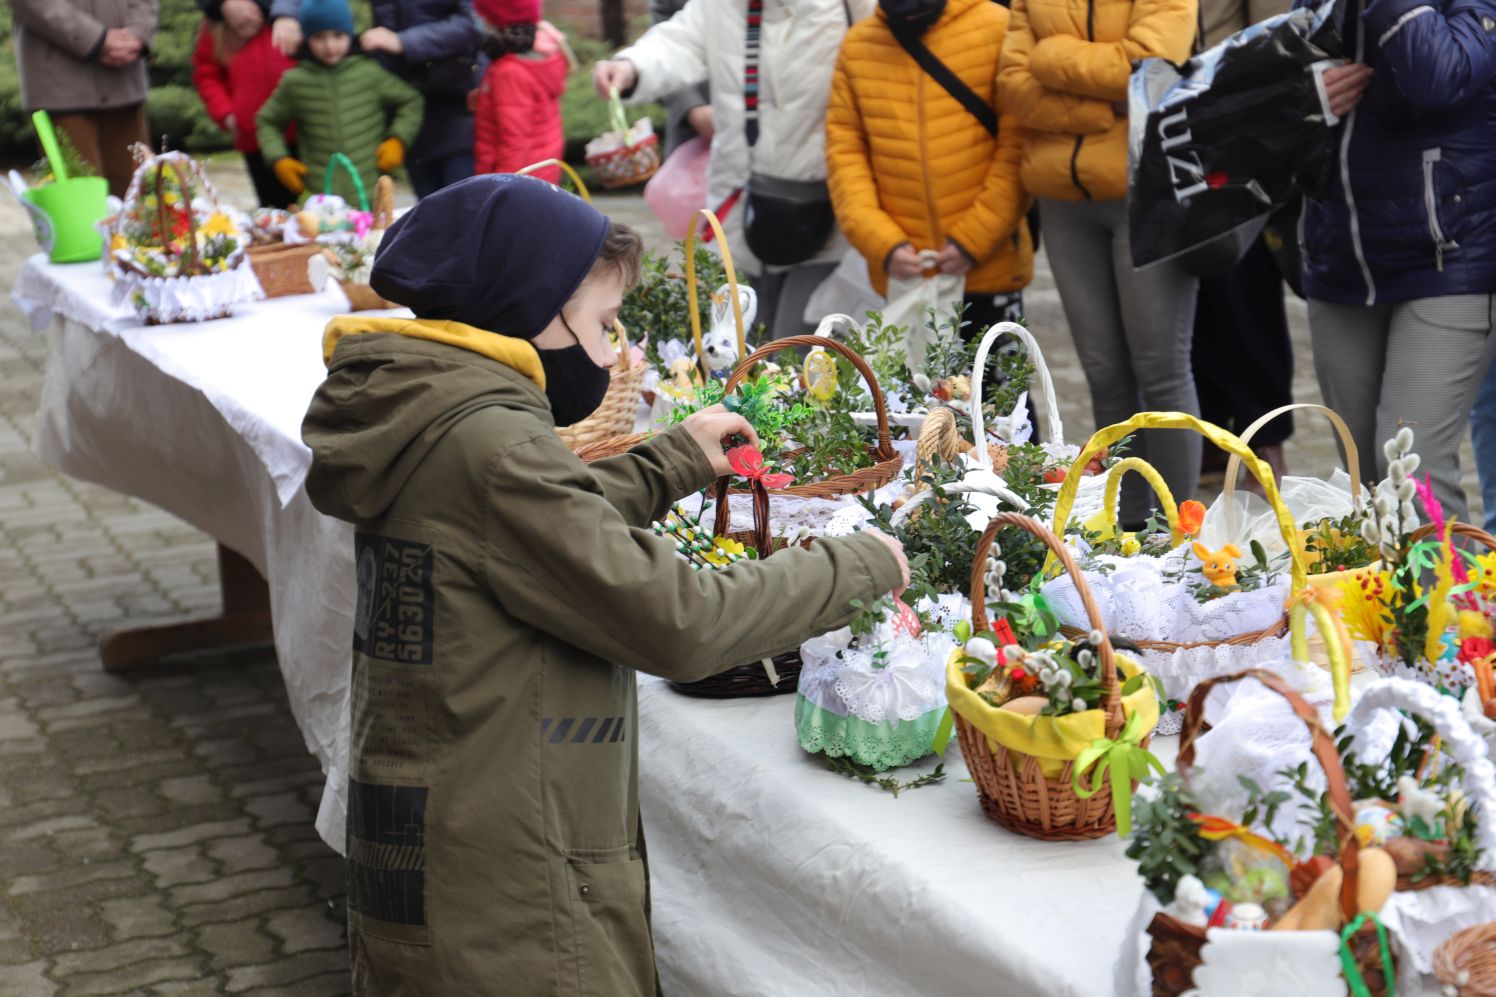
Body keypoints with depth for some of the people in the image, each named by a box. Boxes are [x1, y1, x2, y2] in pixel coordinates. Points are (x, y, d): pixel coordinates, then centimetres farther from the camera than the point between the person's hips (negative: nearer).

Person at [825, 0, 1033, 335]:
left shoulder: (997, 28, -5)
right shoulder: (857, 45, 4)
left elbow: (1020, 141, -7)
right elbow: (844, 147, 4)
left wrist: (975, 238, -12)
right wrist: (882, 243, -8)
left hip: (989, 267, -2)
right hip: (902, 272, 2)